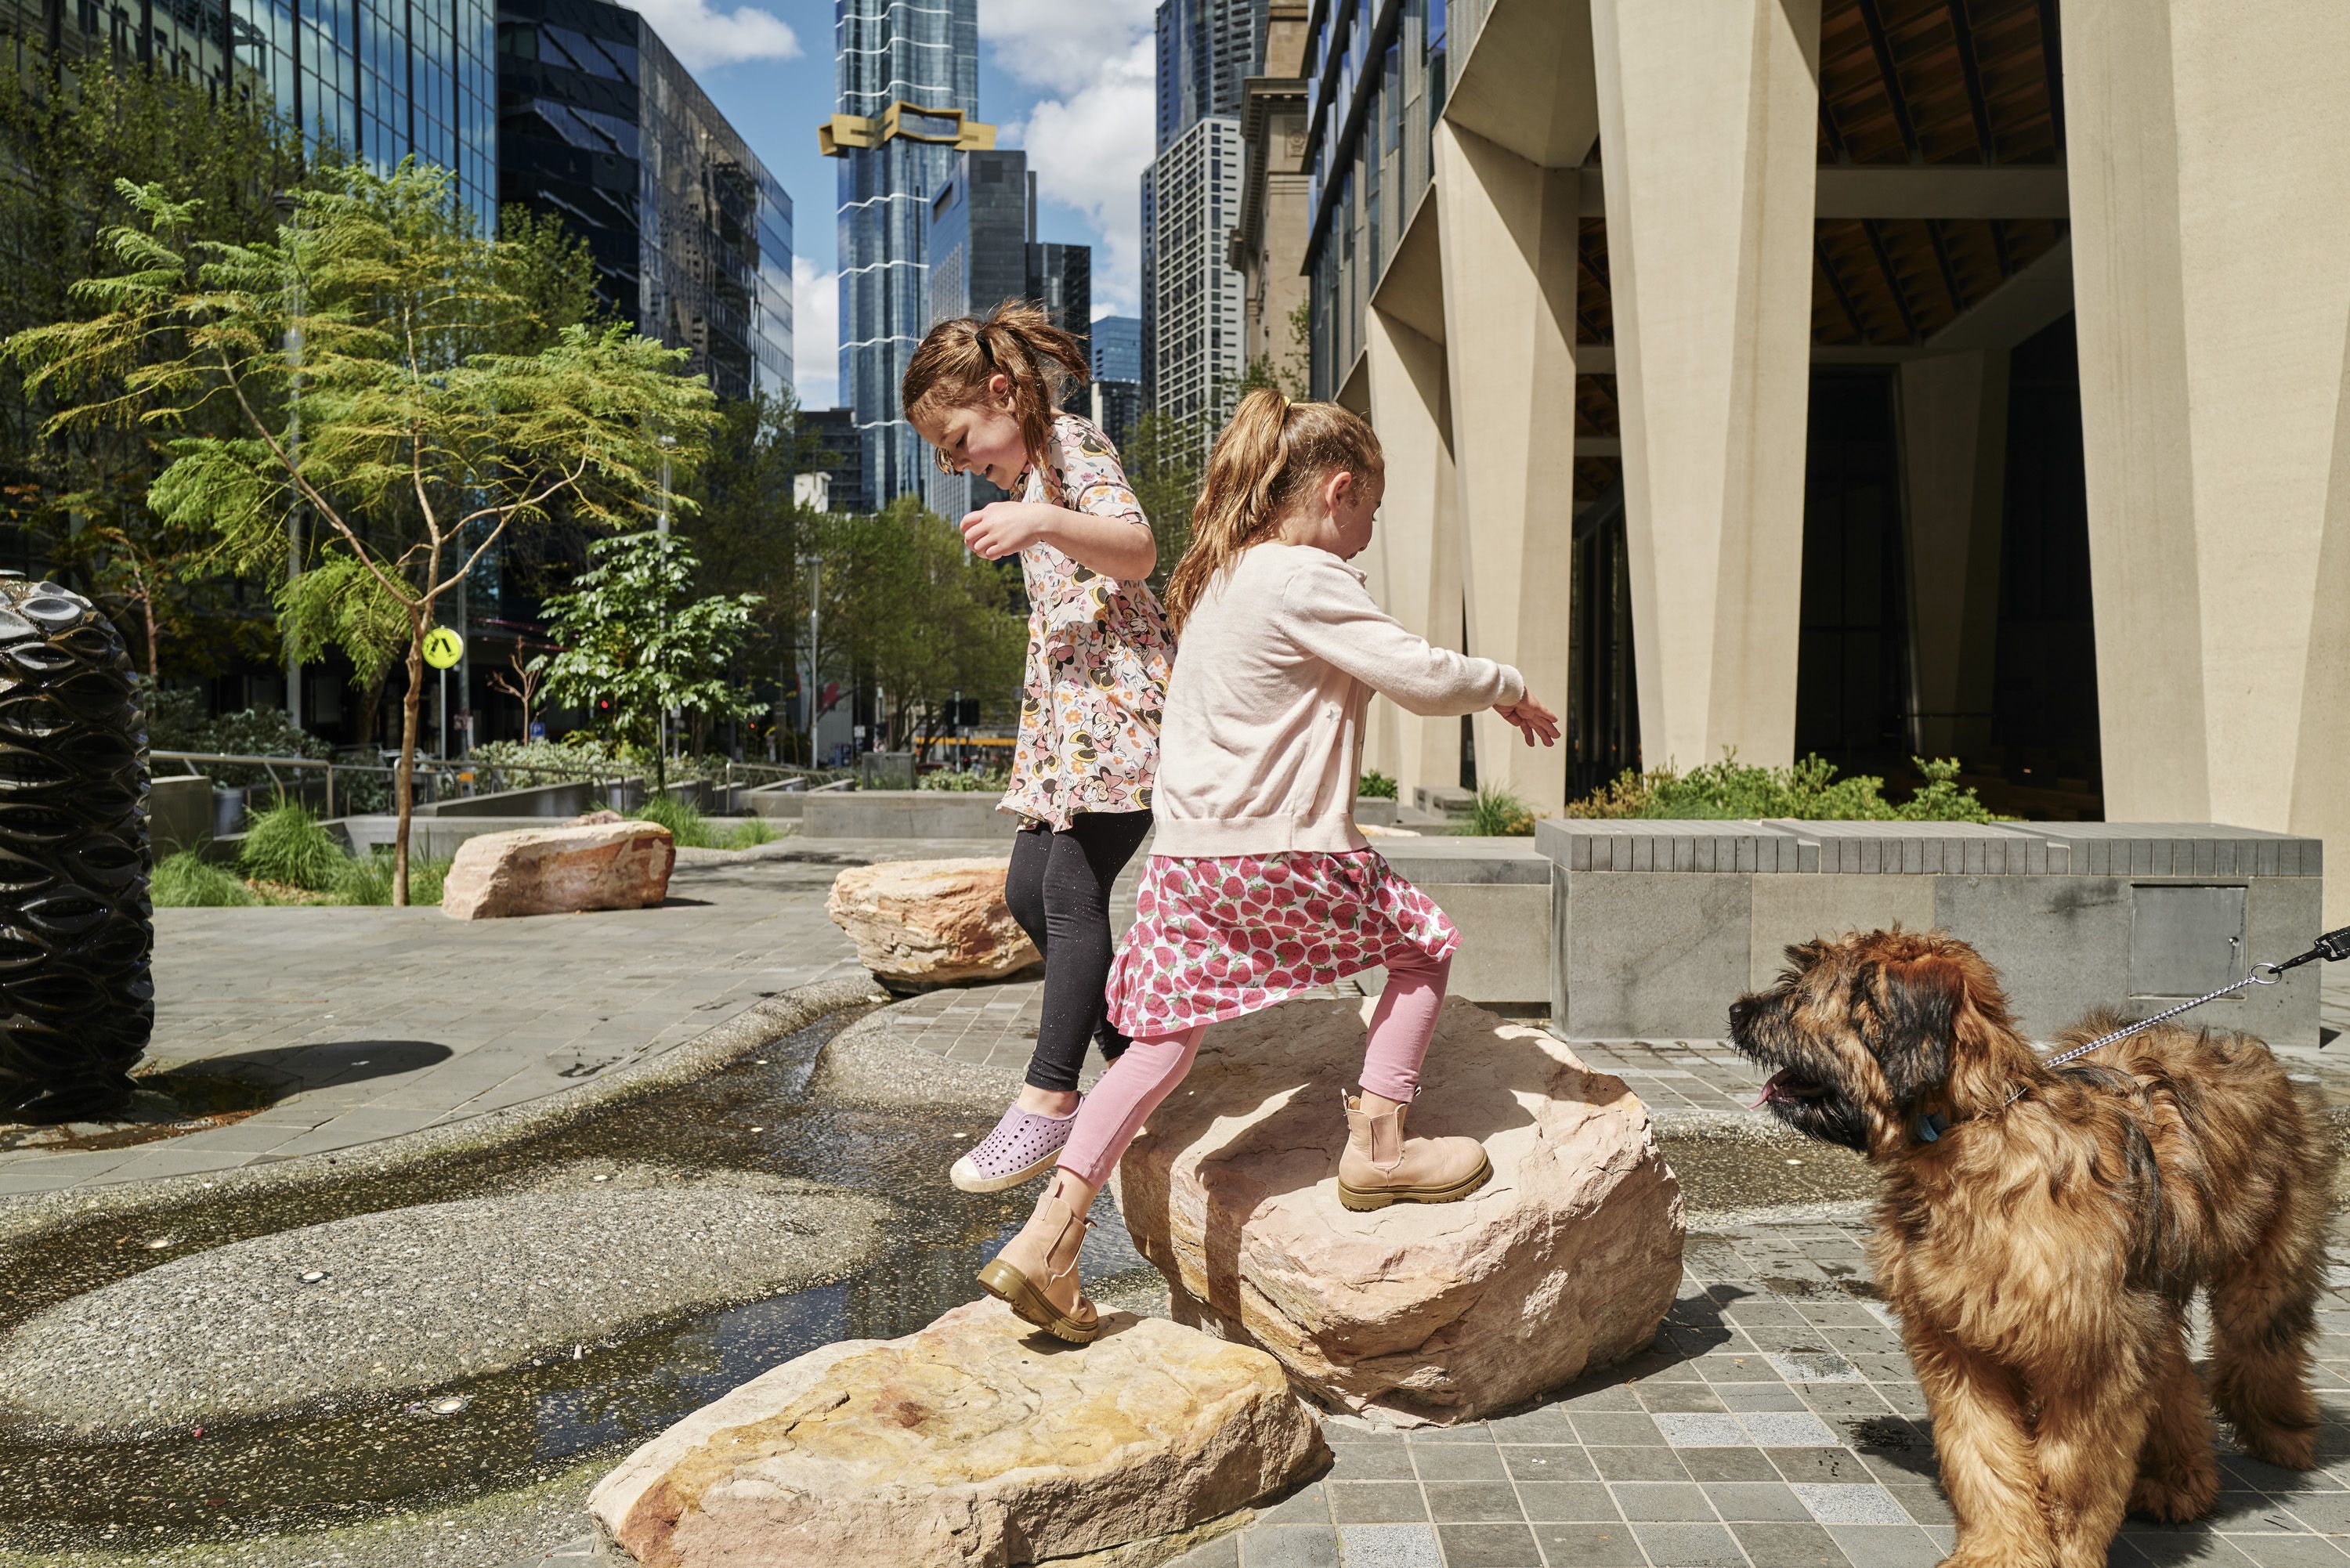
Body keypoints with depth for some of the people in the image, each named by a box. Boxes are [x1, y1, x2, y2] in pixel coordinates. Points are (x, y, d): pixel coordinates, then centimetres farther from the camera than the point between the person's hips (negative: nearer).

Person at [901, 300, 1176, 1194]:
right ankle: (1132, 1057, 14)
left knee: (1072, 887, -16)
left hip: (1119, 689, -10)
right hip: (1063, 699, 10)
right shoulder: (1026, 476, 24)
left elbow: (1137, 551, -23)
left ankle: (1049, 1101, -12)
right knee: (1029, 891, 5)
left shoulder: (1074, 444, -5)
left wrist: (1044, 525, -38)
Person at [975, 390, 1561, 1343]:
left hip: (1185, 855, 8)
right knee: (1423, 946, 16)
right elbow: (1424, 677, -15)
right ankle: (1378, 1145, 16)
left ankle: (1048, 1236, 8)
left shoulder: (1216, 578, 16)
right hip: (1282, 853, -8)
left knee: (1165, 1037, 13)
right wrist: (1505, 689, 4)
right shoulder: (1307, 580, -11)